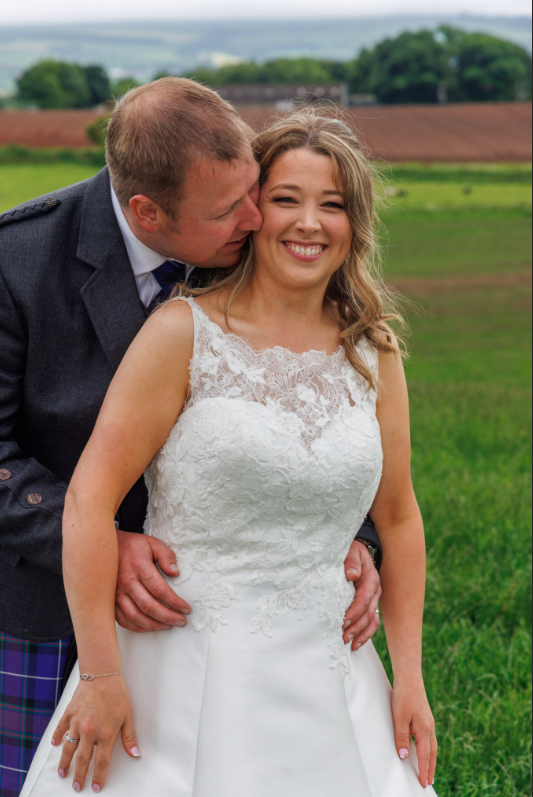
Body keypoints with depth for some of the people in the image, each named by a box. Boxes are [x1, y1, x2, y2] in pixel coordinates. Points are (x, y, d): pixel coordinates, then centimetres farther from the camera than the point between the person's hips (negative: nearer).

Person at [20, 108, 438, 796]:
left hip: (326, 675, 4)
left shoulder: (374, 353, 5)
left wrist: (409, 676, 10)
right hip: (186, 675, -4)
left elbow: (398, 518, 14)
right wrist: (99, 675, -16)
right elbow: (89, 498, -13)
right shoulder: (184, 333, -9)